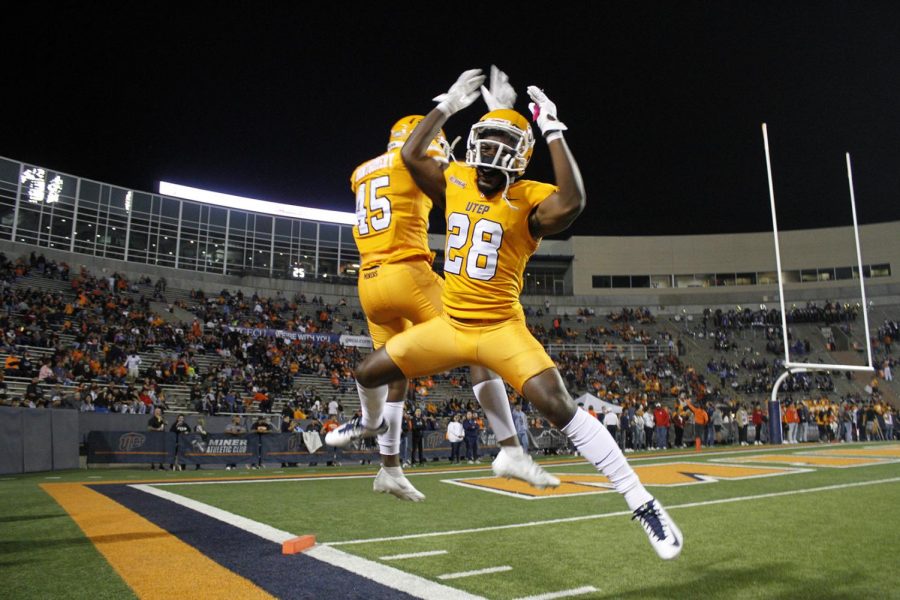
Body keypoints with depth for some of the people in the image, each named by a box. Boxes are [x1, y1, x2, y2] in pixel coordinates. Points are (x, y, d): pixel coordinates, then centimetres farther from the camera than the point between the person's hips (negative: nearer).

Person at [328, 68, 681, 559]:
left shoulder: (529, 201, -13)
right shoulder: (456, 182, 5)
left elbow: (571, 202, -33)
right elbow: (410, 155, 8)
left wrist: (552, 131, -27)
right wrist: (447, 106, 5)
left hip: (501, 329, -5)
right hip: (450, 325, 6)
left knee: (558, 406, -21)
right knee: (368, 374, 13)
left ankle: (642, 504, -9)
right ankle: (371, 425, 51)